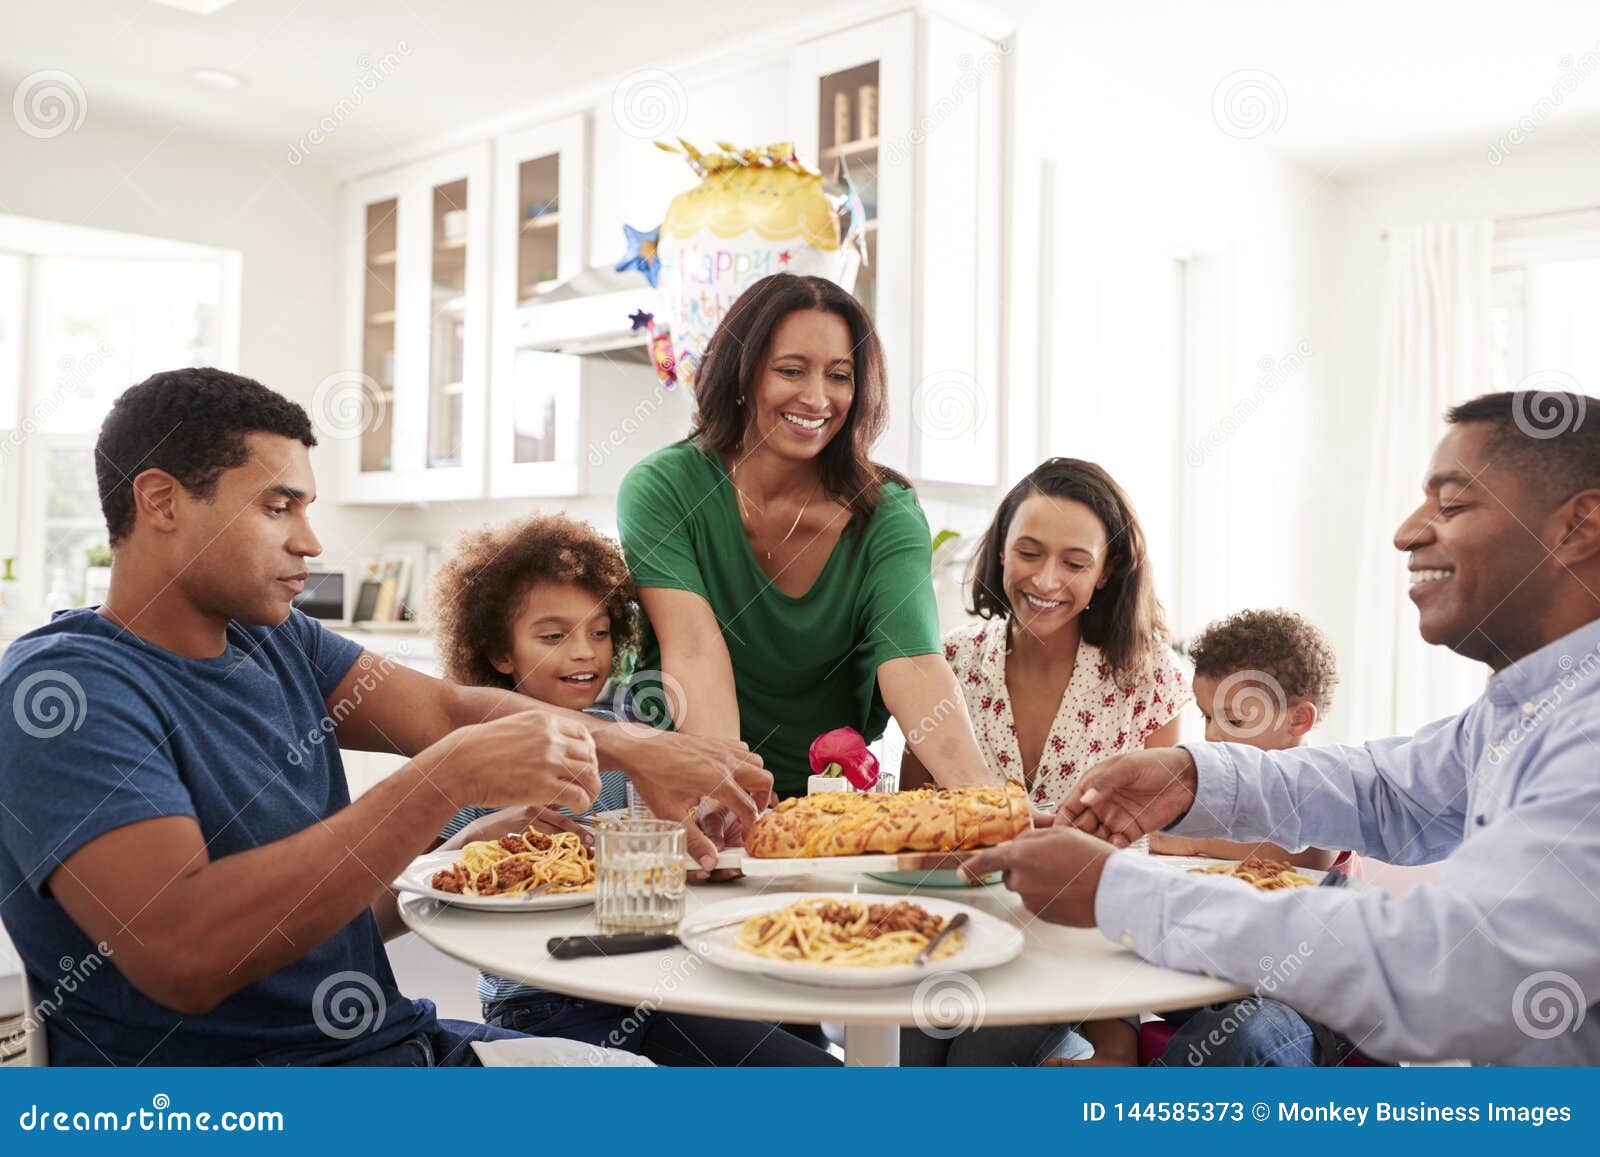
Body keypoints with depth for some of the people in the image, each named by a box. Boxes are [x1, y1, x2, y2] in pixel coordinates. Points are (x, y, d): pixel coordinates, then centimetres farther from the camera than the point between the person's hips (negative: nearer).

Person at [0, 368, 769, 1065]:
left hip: (395, 1037, 8)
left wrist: (633, 750, -14)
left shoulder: (275, 642, 9)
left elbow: (449, 710, 3)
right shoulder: (63, 688, -16)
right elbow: (182, 953, -29)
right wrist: (451, 778, -30)